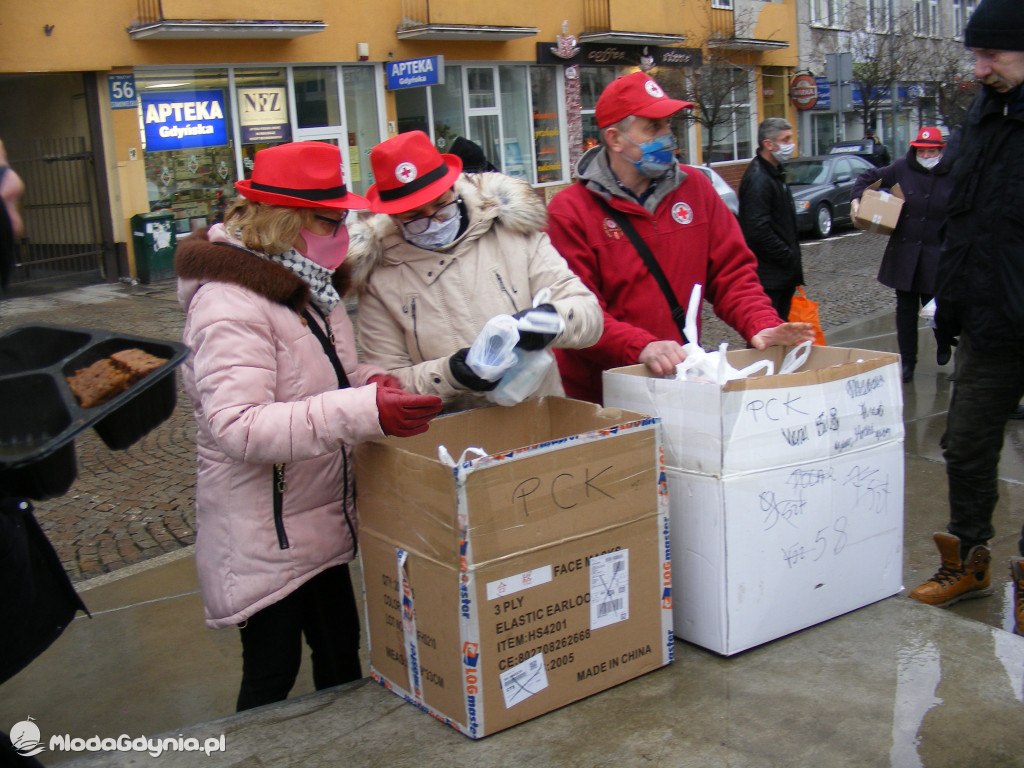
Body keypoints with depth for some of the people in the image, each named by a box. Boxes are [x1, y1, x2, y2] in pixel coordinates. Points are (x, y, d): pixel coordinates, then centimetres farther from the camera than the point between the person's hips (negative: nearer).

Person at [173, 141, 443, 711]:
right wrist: (364, 412, -40)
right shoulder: (230, 302, -22)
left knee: (342, 652, 20)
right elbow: (236, 427, -32)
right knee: (272, 676, 6)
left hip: (321, 522, 9)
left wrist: (369, 380, -4)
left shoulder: (312, 288, 7)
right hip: (264, 532, -9)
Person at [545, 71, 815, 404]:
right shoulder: (569, 211, -4)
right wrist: (640, 347, -27)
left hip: (682, 378, 4)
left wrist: (761, 325, -6)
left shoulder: (694, 187, 11)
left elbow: (731, 270, 12)